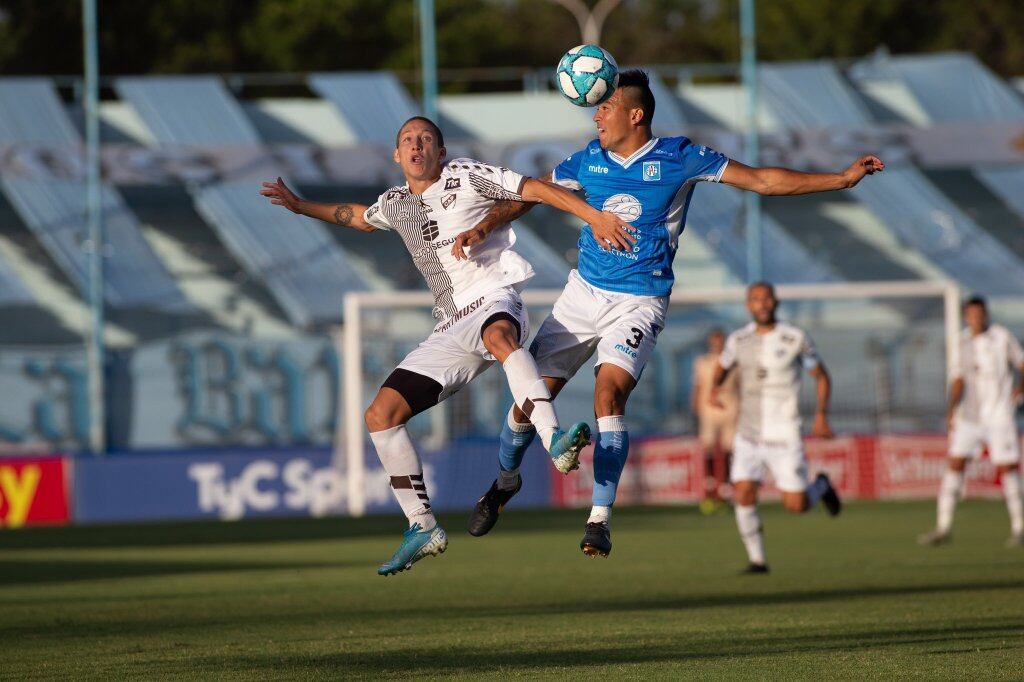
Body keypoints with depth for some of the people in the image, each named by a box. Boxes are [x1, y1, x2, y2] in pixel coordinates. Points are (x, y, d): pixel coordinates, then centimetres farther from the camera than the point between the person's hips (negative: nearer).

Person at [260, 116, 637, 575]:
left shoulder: (467, 178, 0)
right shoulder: (395, 204, 17)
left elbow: (537, 190, -1)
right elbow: (360, 217, 40)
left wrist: (595, 216, -10)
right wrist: (299, 206, 40)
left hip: (495, 302, -7)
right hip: (451, 330, 7)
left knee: (498, 336, -44)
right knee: (380, 415, -3)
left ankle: (555, 442, -64)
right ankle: (423, 529, 5)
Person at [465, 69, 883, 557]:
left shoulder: (677, 158, -6)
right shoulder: (589, 160, 4)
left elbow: (762, 181, -3)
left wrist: (843, 178, -8)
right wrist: (484, 226, 1)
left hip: (639, 301, -4)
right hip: (583, 292, 4)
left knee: (609, 393, -25)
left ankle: (600, 518, -19)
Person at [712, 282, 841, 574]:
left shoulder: (796, 339, -6)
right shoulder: (738, 340, 3)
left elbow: (821, 376, 6)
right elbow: (722, 367, 22)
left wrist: (821, 414, -8)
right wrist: (714, 388, -1)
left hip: (783, 437, -3)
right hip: (748, 437, 3)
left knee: (796, 506, -4)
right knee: (743, 496, -14)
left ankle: (821, 487, 31)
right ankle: (757, 560, 1)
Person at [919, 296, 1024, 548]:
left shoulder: (1002, 337, -3)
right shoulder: (963, 341, 7)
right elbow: (959, 378, 9)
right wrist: (951, 409, -3)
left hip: (999, 413, -4)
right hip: (969, 414, 4)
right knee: (955, 463, -3)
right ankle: (943, 527, 0)